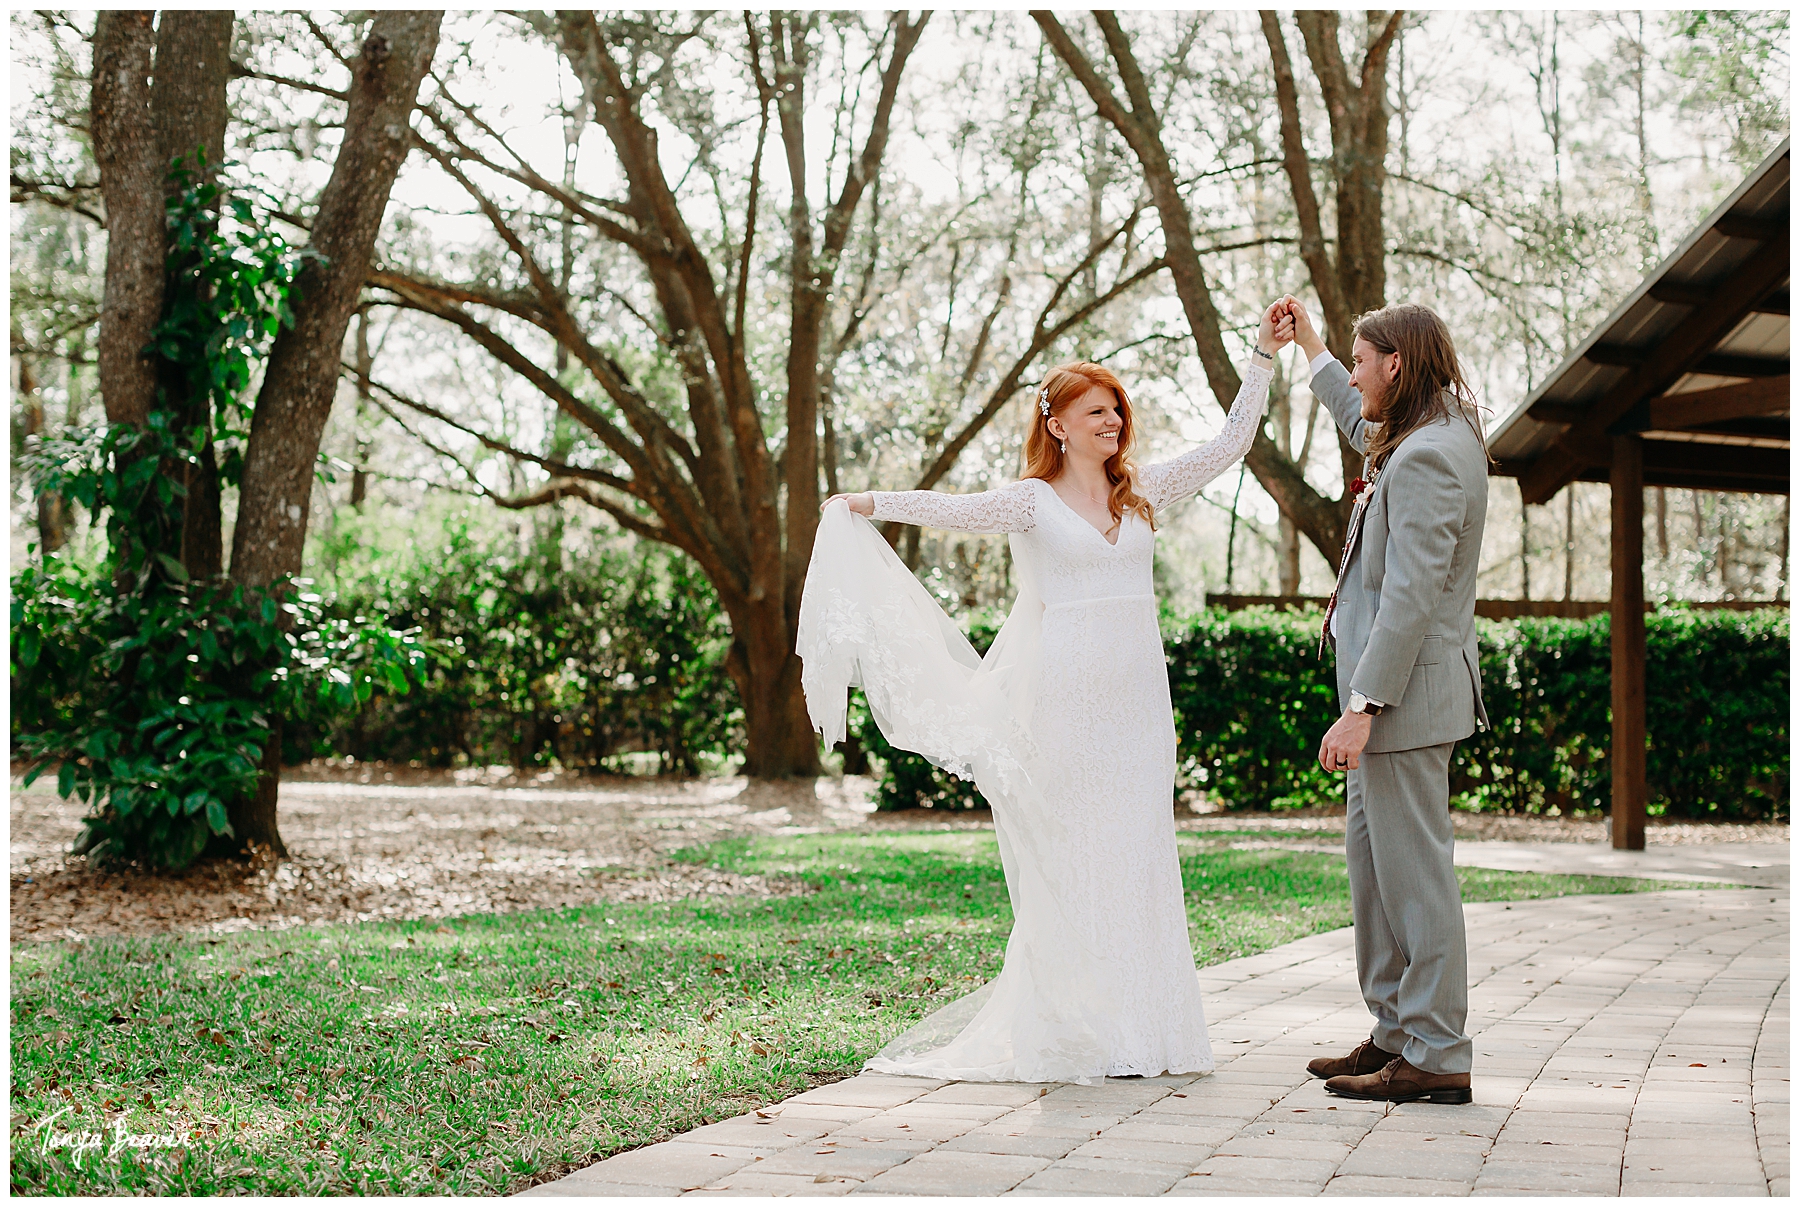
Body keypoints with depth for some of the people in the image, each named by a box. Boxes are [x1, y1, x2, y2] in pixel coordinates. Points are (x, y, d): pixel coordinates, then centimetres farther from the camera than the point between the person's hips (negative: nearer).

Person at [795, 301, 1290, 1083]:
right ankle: (1070, 1027, 3)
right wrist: (872, 504, -29)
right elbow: (958, 510, -15)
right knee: (1067, 855, -2)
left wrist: (1263, 357, 10)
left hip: (1135, 695, 5)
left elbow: (1232, 441, 13)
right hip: (1065, 695, -4)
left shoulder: (1142, 492, 12)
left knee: (1137, 855, 6)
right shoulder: (1034, 500, 0)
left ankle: (1139, 1024, 12)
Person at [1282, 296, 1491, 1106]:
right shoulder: (1434, 435, 13)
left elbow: (1411, 597, -24)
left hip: (1407, 688, -11)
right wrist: (1309, 348, 46)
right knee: (1370, 857, 16)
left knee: (1414, 871, -6)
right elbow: (1364, 429, 38)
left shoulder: (1427, 459, -19)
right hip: (1394, 688, 11)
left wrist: (1362, 708, -24)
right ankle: (1396, 1032, 24)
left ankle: (1438, 1058, -1)